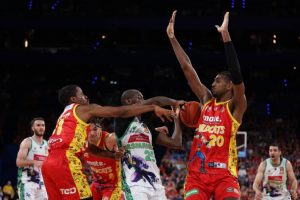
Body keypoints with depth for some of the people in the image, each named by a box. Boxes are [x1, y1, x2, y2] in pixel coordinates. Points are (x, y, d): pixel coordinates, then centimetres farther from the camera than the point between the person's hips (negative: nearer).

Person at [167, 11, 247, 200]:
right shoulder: (206, 100, 15)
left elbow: (236, 74, -17)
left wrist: (225, 35, -22)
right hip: (197, 173, 5)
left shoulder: (236, 106, 0)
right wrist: (172, 37, 14)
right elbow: (187, 68, 15)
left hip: (223, 174, -5)